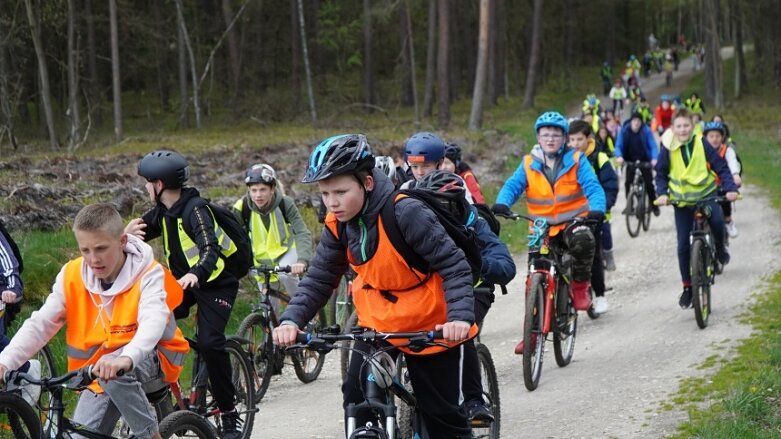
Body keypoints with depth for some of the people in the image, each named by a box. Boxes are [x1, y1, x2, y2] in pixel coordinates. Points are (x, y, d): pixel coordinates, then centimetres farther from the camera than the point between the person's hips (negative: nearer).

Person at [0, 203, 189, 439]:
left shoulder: (148, 275, -20)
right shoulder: (71, 276, -8)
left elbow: (152, 323, -37)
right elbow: (40, 323, -12)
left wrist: (125, 360, -58)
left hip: (152, 362, -4)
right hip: (100, 375, 4)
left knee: (113, 371, -35)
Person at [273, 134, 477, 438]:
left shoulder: (406, 213, -27)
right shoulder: (337, 226, -9)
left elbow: (454, 265, -25)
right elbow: (319, 279, -5)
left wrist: (460, 317, -39)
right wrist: (291, 320, -22)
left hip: (431, 327, -5)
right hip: (377, 324, 5)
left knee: (441, 412, 4)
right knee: (357, 398, -8)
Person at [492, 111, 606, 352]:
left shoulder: (576, 160, -1)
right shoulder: (529, 164, 3)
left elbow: (593, 187, -10)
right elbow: (512, 185, -7)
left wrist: (596, 209, -31)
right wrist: (501, 204, -30)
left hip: (572, 222, -2)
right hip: (541, 228, 2)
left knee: (583, 240, -37)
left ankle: (580, 284, -11)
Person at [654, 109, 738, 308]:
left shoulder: (702, 144, -10)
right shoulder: (668, 149, -8)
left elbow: (721, 167, -8)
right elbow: (661, 174, 2)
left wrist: (731, 188, -20)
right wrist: (662, 193, -14)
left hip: (706, 194, -1)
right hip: (682, 200, 1)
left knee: (717, 221, -30)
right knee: (683, 245, -1)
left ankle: (720, 248, 4)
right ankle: (687, 287, 13)